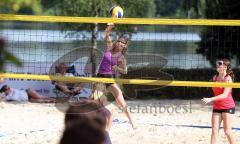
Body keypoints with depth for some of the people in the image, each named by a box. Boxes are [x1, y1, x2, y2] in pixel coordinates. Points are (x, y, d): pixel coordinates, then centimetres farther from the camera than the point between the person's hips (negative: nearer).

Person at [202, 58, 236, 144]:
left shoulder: (228, 78, -14)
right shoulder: (215, 77, 6)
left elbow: (225, 95, -24)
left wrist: (210, 99, -31)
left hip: (227, 107, -6)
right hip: (217, 107, 6)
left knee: (227, 131, -6)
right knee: (214, 130, -3)